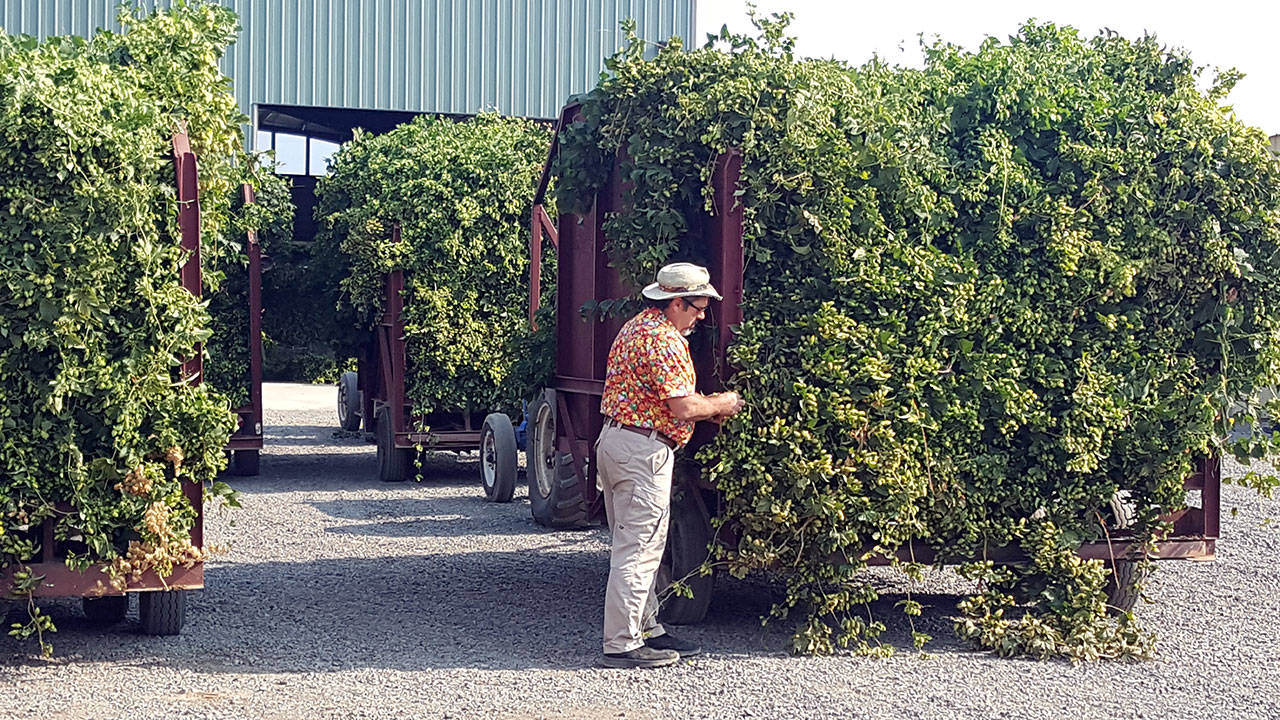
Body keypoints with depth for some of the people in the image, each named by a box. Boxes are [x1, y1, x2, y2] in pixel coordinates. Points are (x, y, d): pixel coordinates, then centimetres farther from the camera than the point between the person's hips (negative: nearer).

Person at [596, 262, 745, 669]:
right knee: (638, 550, -7)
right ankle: (621, 646, -4)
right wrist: (720, 405, -2)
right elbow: (683, 407, -20)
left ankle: (647, 629, 25)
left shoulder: (636, 327, 17)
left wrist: (706, 408, 16)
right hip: (643, 451, -11)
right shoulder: (664, 339, -16)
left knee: (635, 545, 16)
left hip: (615, 439, 11)